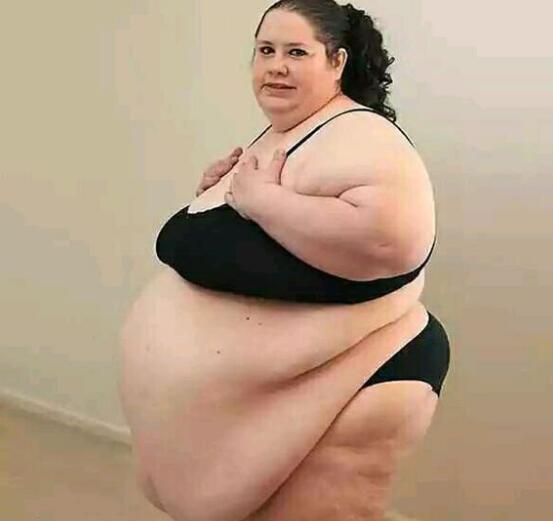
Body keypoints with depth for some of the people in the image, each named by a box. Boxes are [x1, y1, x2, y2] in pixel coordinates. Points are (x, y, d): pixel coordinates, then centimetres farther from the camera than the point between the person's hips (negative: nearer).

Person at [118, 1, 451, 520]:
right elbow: (226, 244, 23)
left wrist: (261, 198, -27)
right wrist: (216, 192, 1)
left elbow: (389, 240, -38)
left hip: (340, 394, -10)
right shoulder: (271, 138, 11)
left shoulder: (355, 138, -19)